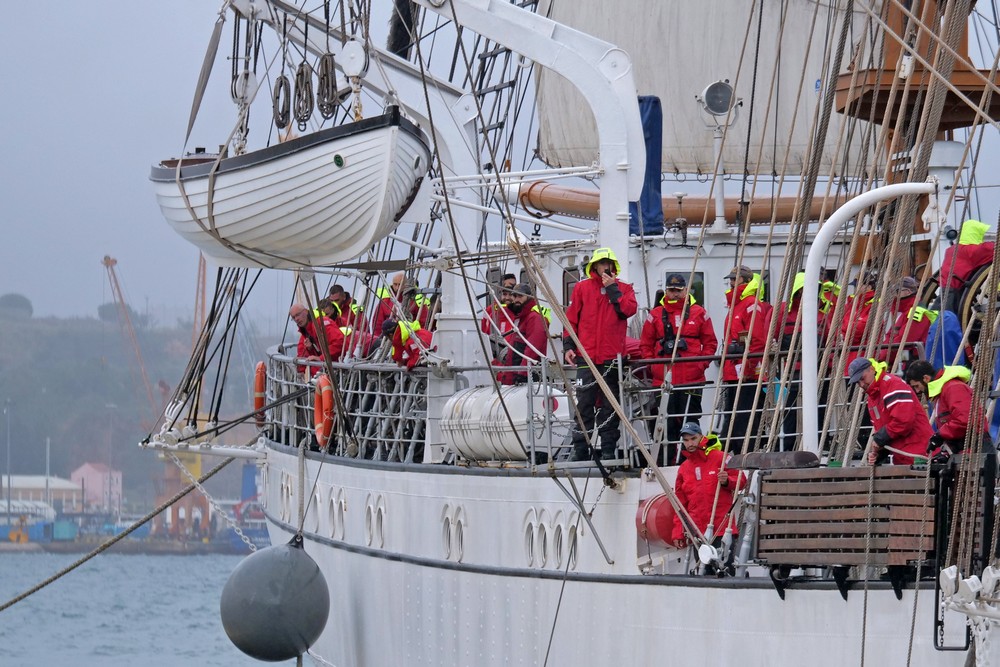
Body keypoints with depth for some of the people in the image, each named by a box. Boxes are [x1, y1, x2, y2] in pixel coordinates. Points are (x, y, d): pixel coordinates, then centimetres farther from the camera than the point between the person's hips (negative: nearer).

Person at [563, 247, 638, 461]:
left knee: (609, 405, 4)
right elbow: (571, 318, 9)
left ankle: (608, 449, 7)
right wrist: (568, 345, 0)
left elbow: (629, 309, -9)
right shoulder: (582, 288, 9)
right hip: (586, 357, 0)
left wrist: (613, 289, -7)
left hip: (612, 357, 0)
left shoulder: (624, 289, 10)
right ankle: (580, 449, -1)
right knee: (584, 403, -3)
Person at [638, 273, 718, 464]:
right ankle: (665, 464, 6)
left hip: (692, 378, 0)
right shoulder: (655, 315, 8)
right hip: (663, 380, 0)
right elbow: (645, 344, 11)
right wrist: (652, 365, -1)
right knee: (666, 423, 1)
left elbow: (710, 342, 11)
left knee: (690, 421, 2)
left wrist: (702, 364, -1)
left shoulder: (699, 313, 8)